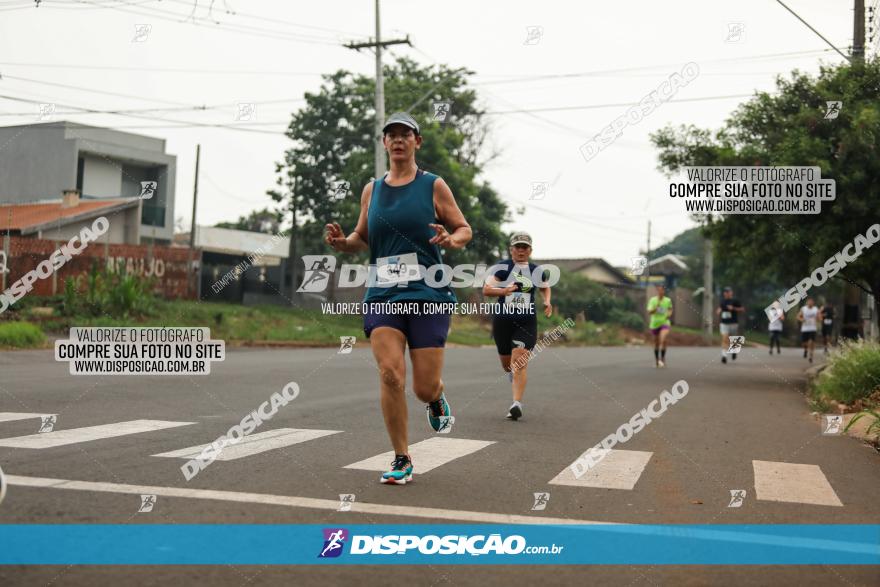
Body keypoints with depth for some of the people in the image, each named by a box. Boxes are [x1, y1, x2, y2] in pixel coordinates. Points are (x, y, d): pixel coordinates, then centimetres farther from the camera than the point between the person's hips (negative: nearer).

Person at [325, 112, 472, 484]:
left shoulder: (433, 185, 3)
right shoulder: (372, 190, 13)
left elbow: (464, 230, 7)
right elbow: (362, 238, 22)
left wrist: (450, 240, -16)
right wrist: (342, 242, -1)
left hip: (428, 295, -2)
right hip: (382, 295, 2)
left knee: (425, 388, -3)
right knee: (390, 374, -13)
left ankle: (436, 399, 38)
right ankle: (401, 460, 3)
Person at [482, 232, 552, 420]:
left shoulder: (536, 271, 8)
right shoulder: (502, 267, -1)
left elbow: (545, 288, 28)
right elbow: (486, 289, -8)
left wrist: (547, 302, 8)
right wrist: (503, 291, -25)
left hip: (526, 322, 0)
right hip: (502, 320, 0)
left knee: (519, 364, -15)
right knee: (506, 364, 14)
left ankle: (517, 404, -20)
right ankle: (515, 380, 49)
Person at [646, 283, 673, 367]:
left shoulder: (668, 300, 0)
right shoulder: (652, 300, -4)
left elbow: (670, 309, 18)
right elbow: (649, 312, -13)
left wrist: (669, 314, -4)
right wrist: (656, 307, -28)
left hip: (665, 323, -1)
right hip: (655, 323, 1)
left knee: (663, 340, -24)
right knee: (656, 343, 11)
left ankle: (662, 358, -15)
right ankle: (656, 359, 28)